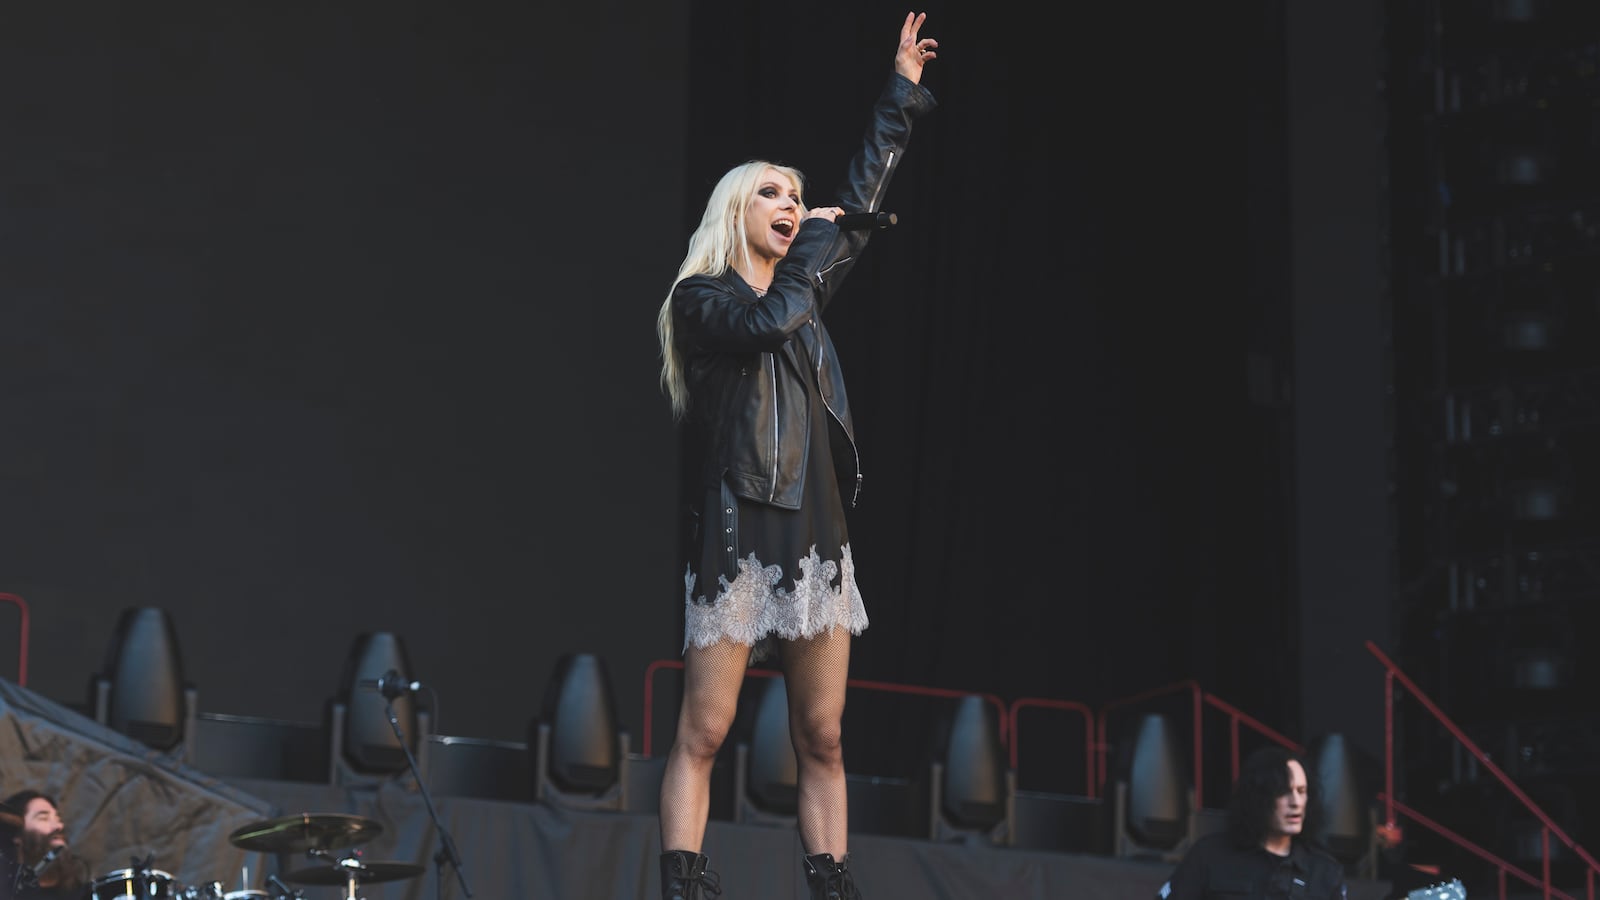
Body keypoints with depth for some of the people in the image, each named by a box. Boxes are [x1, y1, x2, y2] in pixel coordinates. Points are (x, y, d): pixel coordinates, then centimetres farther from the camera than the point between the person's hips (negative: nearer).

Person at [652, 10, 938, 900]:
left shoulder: (804, 292, 19)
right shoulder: (703, 297, 2)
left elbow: (861, 199, 28)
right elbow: (767, 323, -19)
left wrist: (903, 94, 32)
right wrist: (815, 241, -5)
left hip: (816, 529, 6)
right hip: (737, 529, -6)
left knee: (823, 739, 1)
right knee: (704, 732, -11)